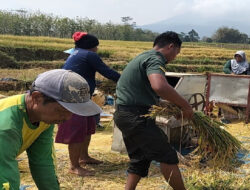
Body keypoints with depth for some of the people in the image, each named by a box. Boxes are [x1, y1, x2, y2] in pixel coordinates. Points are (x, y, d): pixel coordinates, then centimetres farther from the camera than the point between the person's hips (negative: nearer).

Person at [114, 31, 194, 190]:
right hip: (136, 117, -10)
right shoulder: (155, 59, -13)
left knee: (140, 159, 17)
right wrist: (185, 105, -22)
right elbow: (160, 86, -33)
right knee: (167, 156, -3)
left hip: (124, 115, 10)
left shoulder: (144, 57, 20)